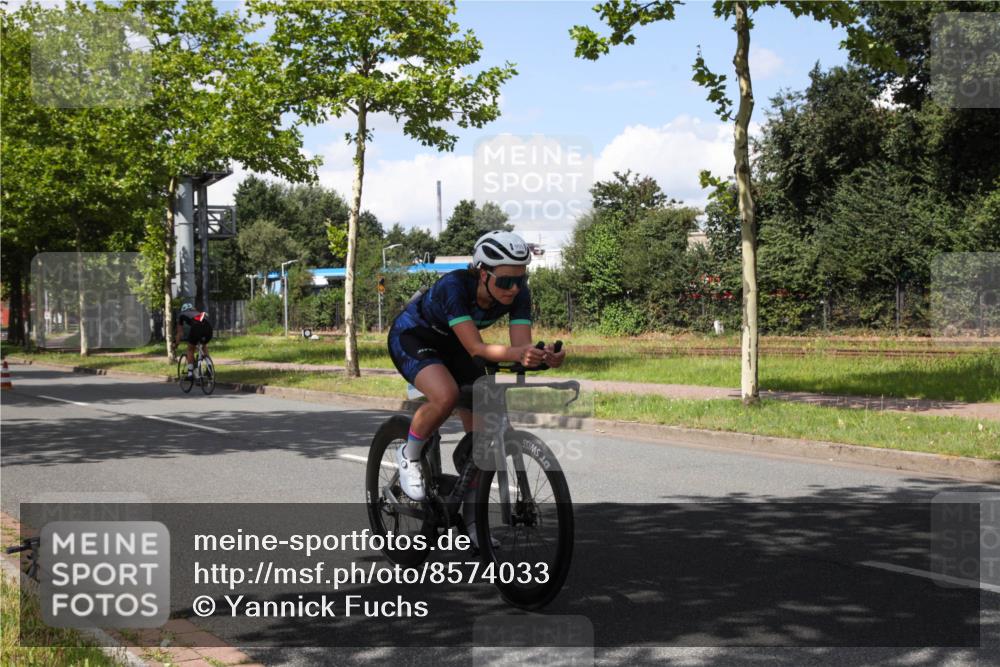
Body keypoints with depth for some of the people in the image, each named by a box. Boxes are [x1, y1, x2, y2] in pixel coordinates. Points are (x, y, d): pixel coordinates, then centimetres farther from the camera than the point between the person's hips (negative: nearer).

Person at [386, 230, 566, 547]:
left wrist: (544, 356, -50)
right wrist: (516, 354, -59)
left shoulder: (518, 293, -23)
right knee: (446, 395, -35)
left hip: (452, 345, 6)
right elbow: (475, 348, -43)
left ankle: (471, 517, 12)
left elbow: (522, 345, -28)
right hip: (411, 338, -6)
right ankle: (409, 456, -6)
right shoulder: (454, 286, -38)